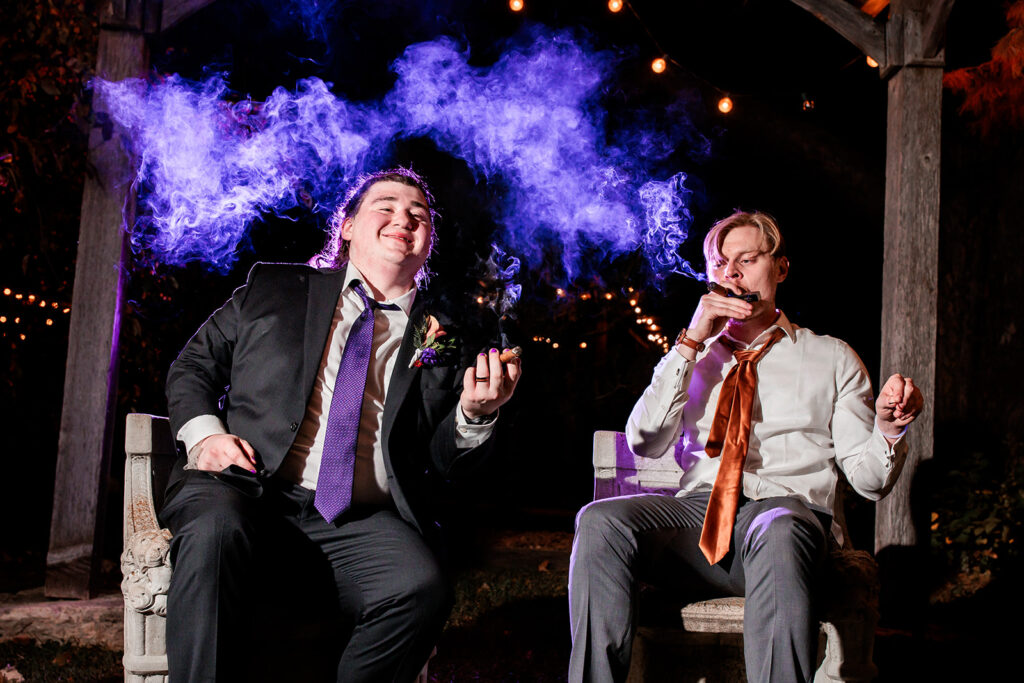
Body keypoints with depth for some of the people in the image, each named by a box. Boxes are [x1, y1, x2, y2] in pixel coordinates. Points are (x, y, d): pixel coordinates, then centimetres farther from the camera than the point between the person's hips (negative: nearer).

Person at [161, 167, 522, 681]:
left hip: (363, 526, 1)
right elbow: (193, 366, 19)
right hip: (247, 491, 0)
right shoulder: (273, 288, 17)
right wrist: (204, 433, -1)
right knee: (215, 531, -35)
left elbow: (443, 464, 15)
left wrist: (476, 412, -6)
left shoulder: (441, 343, 17)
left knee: (421, 586, -30)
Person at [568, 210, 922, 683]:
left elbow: (867, 477, 10)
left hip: (787, 507, -2)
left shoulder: (831, 358, 19)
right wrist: (691, 342, 2)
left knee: (778, 533, -40)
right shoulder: (693, 356, 24)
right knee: (600, 521, -29)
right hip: (696, 512, 2)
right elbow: (645, 443, 6)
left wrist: (888, 429, -13)